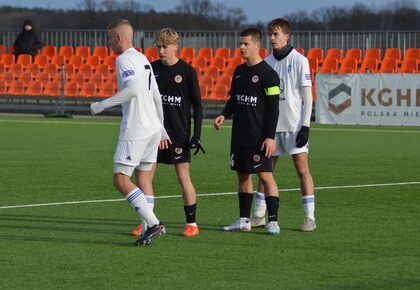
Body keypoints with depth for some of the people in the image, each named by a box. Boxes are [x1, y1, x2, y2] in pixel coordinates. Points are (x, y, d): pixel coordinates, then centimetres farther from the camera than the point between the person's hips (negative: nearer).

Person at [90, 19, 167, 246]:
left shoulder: (125, 59, -10)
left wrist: (102, 105, -18)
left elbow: (132, 89, -25)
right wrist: (161, 127, 29)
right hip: (153, 129, 9)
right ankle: (149, 227, 7)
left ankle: (153, 224, -15)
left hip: (135, 131, -9)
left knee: (121, 180, -8)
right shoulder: (143, 59, 19)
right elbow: (156, 96, 22)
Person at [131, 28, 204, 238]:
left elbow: (197, 104, -1)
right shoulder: (151, 69, 6)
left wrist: (196, 134, -8)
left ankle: (192, 223, 9)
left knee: (183, 176, -2)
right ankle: (147, 223, 4)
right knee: (144, 176, -3)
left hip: (179, 133, -4)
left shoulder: (187, 71, -4)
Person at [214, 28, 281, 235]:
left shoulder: (267, 74, -10)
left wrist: (270, 136, -16)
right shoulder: (239, 71, 12)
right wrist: (224, 115, 3)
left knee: (265, 175, -9)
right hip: (239, 135, 8)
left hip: (258, 138, -8)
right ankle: (244, 220, 18)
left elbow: (273, 107, -12)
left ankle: (273, 221, -8)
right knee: (243, 175, 11)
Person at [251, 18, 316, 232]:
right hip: (271, 124, 5)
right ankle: (259, 216, 13)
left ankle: (309, 218, -4)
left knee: (302, 168, -6)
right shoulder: (267, 62, 10)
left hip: (294, 124, -5)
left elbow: (307, 95, -7)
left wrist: (305, 126, -13)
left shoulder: (299, 61, -5)